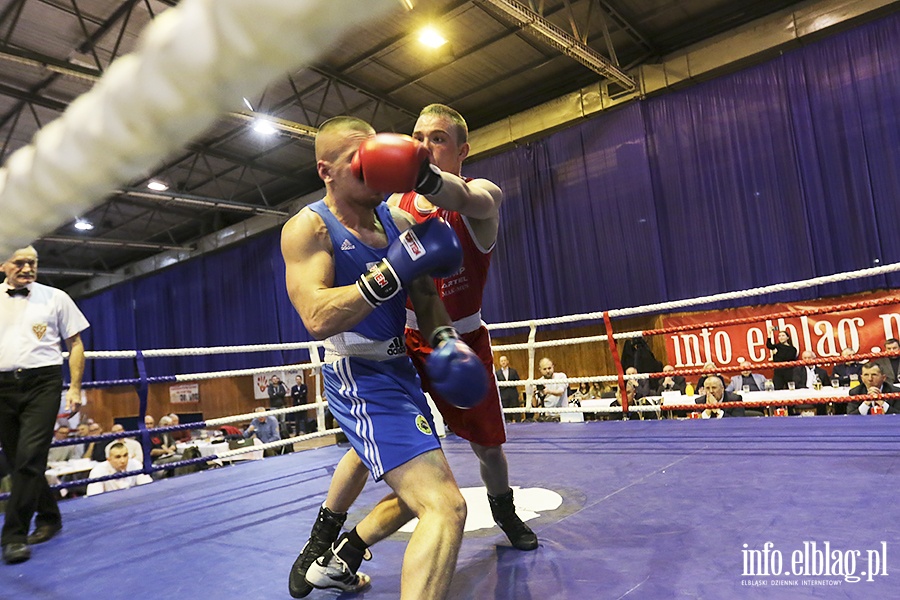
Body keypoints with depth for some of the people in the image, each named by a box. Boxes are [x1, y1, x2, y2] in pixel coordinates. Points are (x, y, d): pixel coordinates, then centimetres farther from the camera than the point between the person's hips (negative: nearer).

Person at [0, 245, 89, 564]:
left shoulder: (55, 298, 5)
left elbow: (75, 344, 7)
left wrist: (75, 387, -1)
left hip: (42, 382, -3)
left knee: (30, 457, -12)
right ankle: (49, 518, 26)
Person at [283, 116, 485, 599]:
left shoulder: (397, 221, 6)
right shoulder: (307, 228, -12)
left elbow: (426, 298, 11)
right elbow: (318, 318, -26)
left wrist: (445, 338, -9)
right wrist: (394, 269, -29)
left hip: (399, 370, 9)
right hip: (360, 378, -9)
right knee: (446, 508, -22)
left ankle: (332, 561, 49)